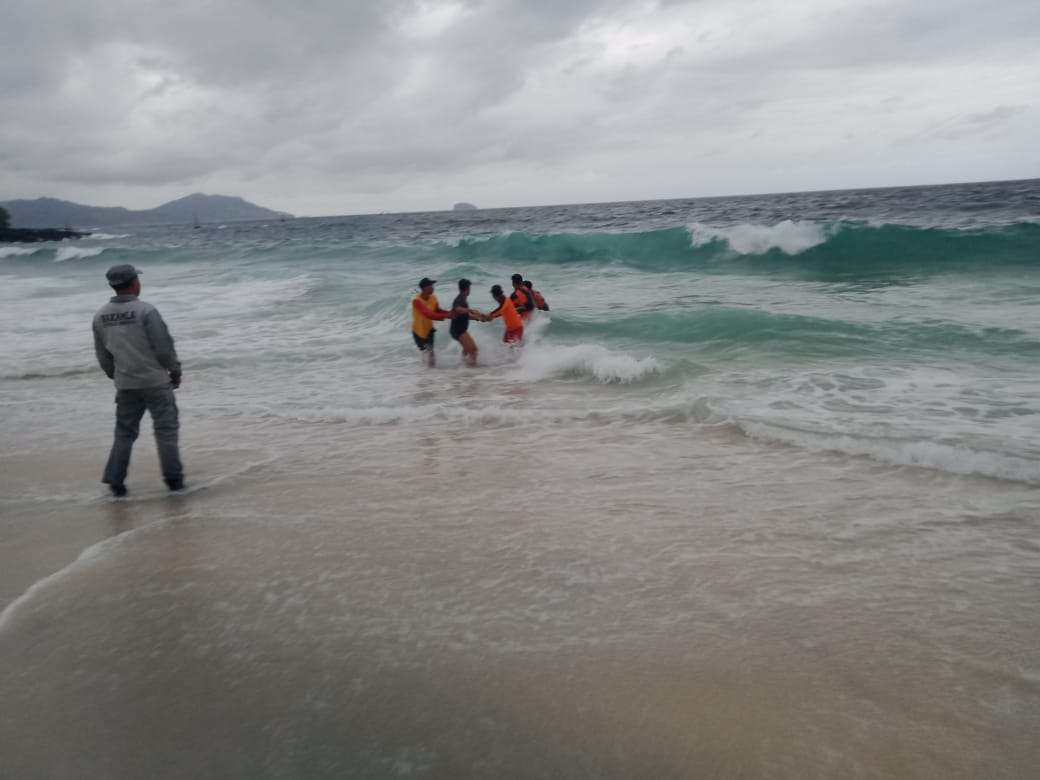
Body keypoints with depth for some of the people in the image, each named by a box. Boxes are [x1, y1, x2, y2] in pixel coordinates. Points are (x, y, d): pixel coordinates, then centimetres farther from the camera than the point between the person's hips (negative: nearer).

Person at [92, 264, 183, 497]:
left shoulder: (100, 316, 3)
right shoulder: (145, 311, -14)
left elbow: (102, 355, 10)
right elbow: (164, 346, -13)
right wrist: (175, 371, 2)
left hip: (125, 384, 5)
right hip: (155, 381, -5)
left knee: (124, 432, 14)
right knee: (166, 430, 5)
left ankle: (115, 481, 13)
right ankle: (173, 479, 8)